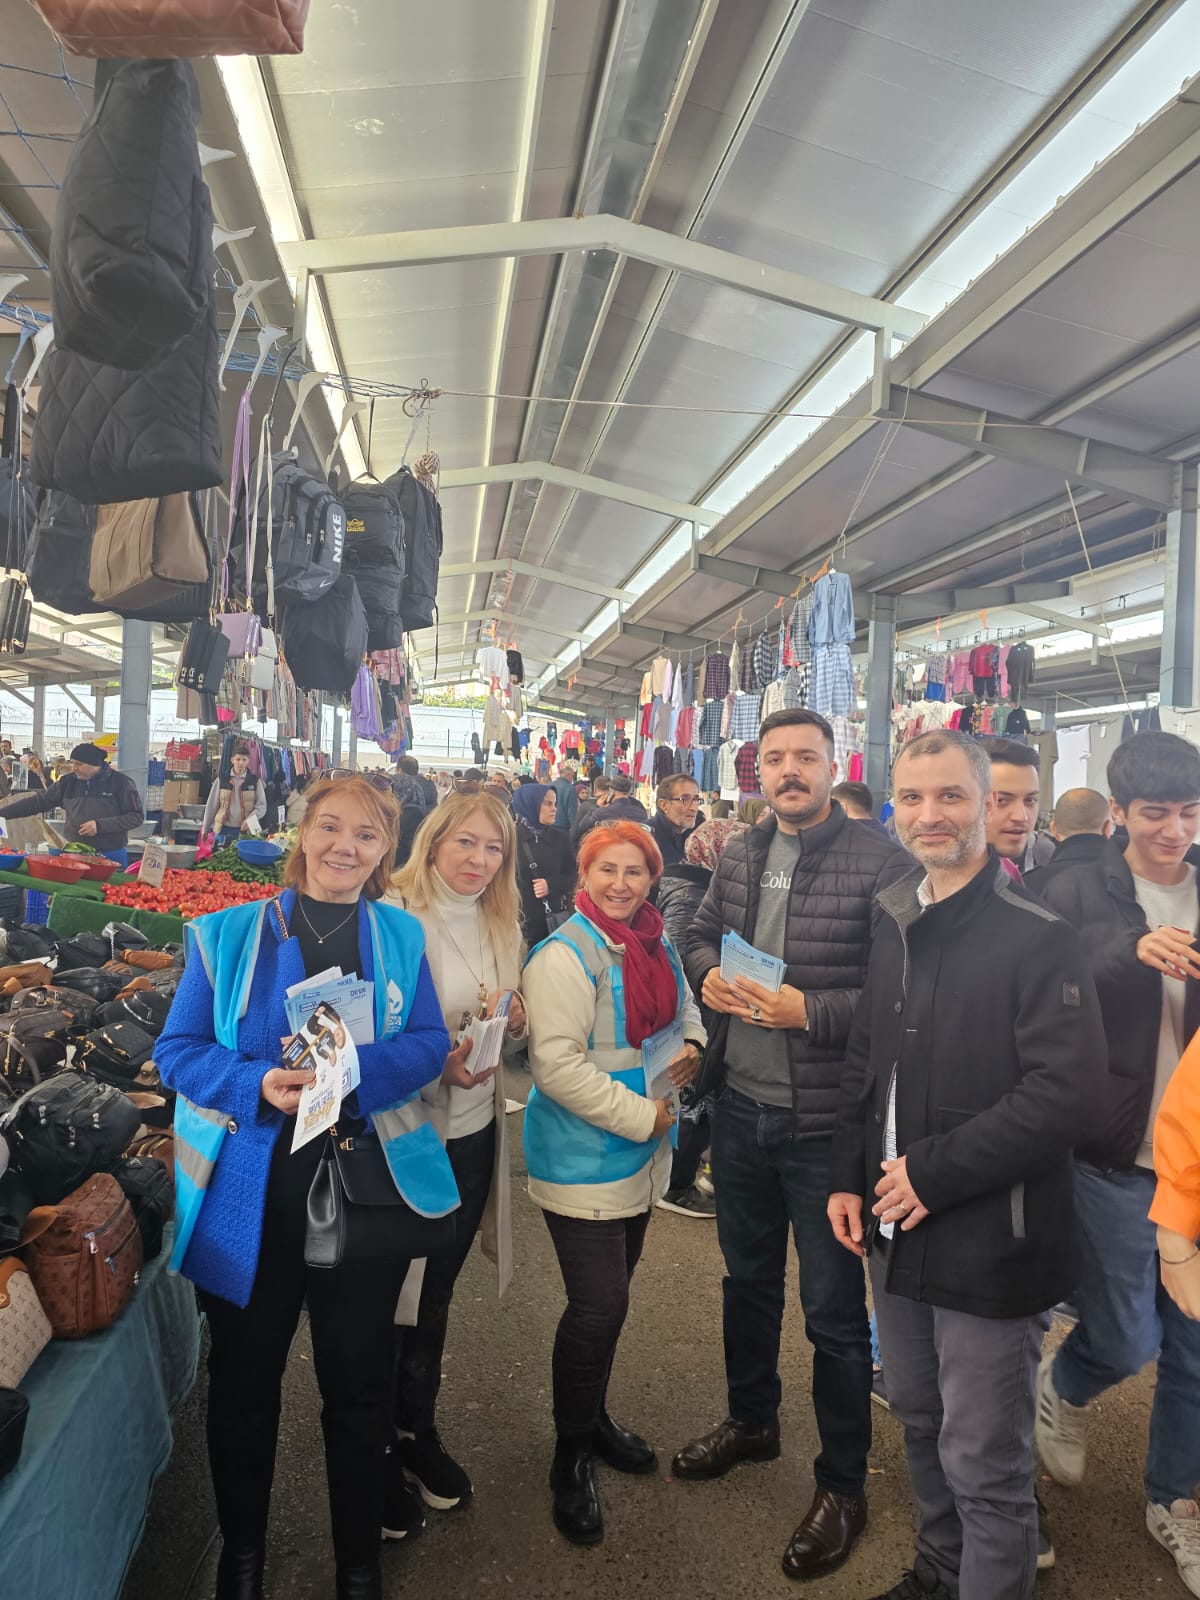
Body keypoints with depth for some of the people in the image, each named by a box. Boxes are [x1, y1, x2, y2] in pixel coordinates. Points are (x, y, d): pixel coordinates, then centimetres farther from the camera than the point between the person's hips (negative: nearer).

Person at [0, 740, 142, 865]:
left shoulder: (121, 783, -7)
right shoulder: (68, 782, 6)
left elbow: (136, 816, -8)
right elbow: (38, 801, 10)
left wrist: (100, 825, -16)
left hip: (111, 856, -4)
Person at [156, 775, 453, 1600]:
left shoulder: (402, 936, 2)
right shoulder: (229, 933, -1)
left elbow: (429, 1043, -4)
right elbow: (177, 1050, -3)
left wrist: (351, 1070, -23)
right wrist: (258, 1086, -21)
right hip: (251, 1190, 0)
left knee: (359, 1382, 14)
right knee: (244, 1379, 17)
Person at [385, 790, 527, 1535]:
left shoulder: (505, 928, 4)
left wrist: (514, 1024, -10)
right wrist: (434, 1061, -27)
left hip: (472, 1133, 6)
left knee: (436, 1293, 21)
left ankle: (418, 1430, 42)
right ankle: (376, 1453, 33)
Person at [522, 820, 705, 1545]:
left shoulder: (657, 943, 3)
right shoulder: (566, 955, -20)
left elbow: (685, 1006, 20)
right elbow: (557, 1065, -24)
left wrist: (691, 1044, -3)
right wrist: (641, 1115, -21)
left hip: (643, 1157, 7)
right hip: (584, 1159, -7)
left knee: (610, 1297, 21)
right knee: (598, 1308, -2)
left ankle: (595, 1416, 43)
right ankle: (572, 1458, 22)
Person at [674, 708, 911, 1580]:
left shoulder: (879, 862, -16)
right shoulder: (740, 855, 3)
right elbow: (702, 933, 14)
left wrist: (807, 1010, -25)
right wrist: (708, 975, -7)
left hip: (825, 1119, -6)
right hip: (741, 1106, 6)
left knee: (834, 1310, 10)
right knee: (748, 1277, 25)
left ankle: (844, 1486, 33)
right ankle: (752, 1420, 50)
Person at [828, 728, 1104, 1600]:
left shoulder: (1039, 938, -16)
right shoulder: (896, 923, 5)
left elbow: (1066, 1091, -22)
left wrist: (933, 1173, -19)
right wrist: (848, 1176, 7)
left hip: (990, 1246, -7)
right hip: (898, 1232, 7)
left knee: (984, 1464, 6)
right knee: (923, 1425, 24)